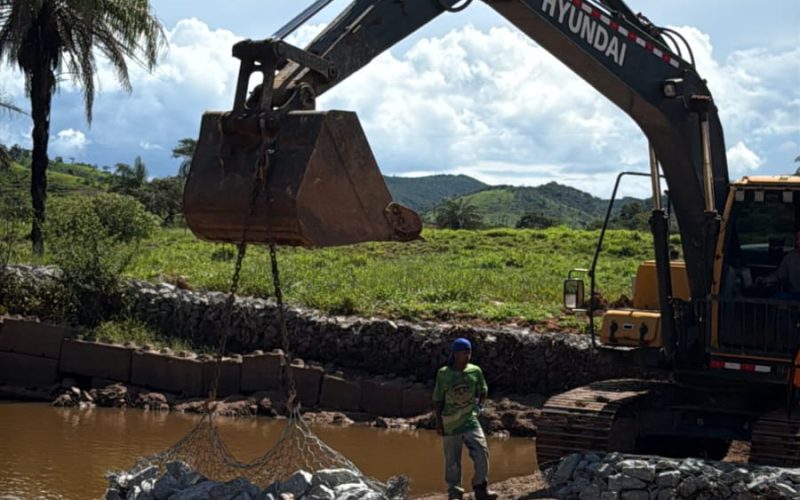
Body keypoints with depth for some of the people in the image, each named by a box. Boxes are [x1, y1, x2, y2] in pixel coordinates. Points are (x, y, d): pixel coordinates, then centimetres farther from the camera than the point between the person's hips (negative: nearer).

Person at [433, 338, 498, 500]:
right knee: (452, 460, 6)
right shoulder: (443, 374, -7)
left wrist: (479, 405, -1)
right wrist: (438, 421, -4)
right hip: (450, 423, -2)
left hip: (470, 420, 2)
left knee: (481, 453, -9)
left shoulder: (475, 371, -1)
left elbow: (483, 391, 15)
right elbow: (437, 399, -1)